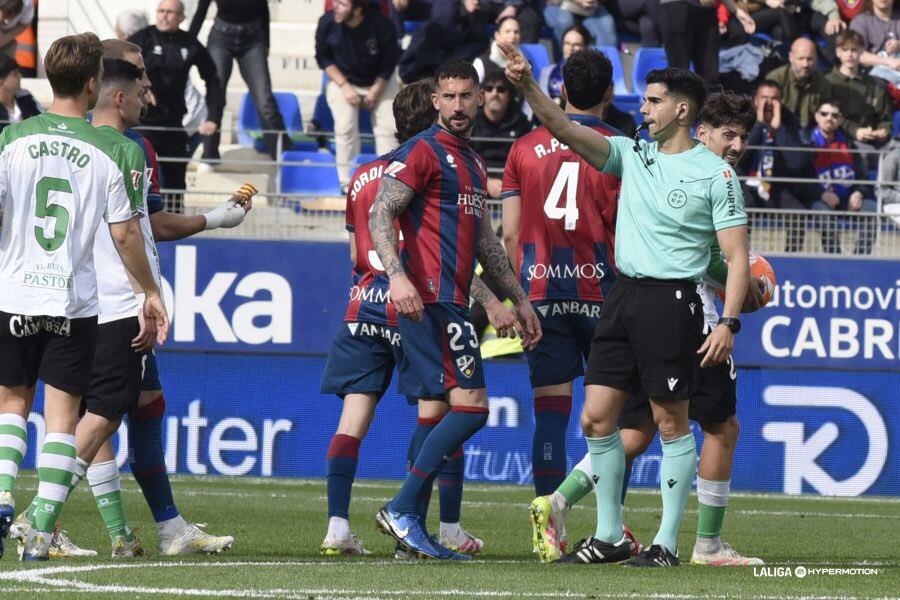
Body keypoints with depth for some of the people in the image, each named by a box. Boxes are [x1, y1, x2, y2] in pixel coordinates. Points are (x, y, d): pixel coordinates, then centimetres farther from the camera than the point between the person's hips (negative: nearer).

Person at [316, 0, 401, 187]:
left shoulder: (382, 25, -26)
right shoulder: (327, 23, -21)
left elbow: (389, 64, -11)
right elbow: (323, 58, -6)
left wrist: (374, 93, -13)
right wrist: (344, 86, -14)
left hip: (380, 82, 0)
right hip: (342, 80, 0)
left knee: (388, 127, -10)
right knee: (345, 126, -17)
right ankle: (347, 180, -6)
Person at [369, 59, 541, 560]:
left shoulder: (472, 162, 23)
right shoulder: (425, 151, -5)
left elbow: (486, 242, 31)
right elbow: (381, 216, -15)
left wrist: (519, 300, 30)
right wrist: (397, 275, -29)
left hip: (452, 302, 9)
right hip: (431, 300, -9)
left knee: (440, 415, 8)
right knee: (471, 406, -16)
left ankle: (413, 528, 9)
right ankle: (403, 510, -15)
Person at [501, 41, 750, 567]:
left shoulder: (715, 174, -4)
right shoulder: (632, 155, 11)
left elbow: (738, 256, -6)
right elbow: (565, 129, 3)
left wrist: (729, 323, -16)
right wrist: (528, 86, -12)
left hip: (673, 301, -6)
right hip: (623, 295, 6)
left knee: (671, 422, -2)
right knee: (597, 415, 3)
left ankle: (668, 543, 4)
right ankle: (610, 535, 12)